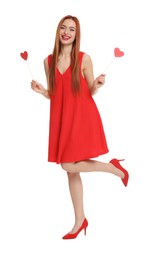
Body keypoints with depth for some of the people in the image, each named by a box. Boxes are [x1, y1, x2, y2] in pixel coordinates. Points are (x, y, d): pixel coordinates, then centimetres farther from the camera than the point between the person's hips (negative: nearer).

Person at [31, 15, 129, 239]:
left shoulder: (84, 59, -4)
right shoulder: (49, 61, 7)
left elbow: (91, 92, 2)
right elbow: (53, 94, 12)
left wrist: (97, 84, -19)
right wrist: (41, 91, -7)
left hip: (83, 117, -5)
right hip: (61, 119, 5)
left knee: (69, 166, -13)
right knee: (71, 170, 8)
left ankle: (114, 167, 10)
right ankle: (80, 220, 22)